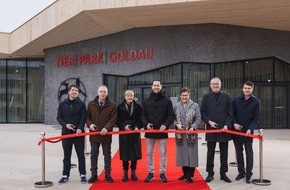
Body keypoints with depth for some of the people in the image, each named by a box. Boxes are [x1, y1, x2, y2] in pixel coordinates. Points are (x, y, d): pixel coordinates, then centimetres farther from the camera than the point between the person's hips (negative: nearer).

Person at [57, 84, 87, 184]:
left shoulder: (81, 104, 2)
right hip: (66, 133, 2)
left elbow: (83, 118, -5)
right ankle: (65, 175, 17)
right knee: (67, 155, 9)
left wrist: (80, 128, -20)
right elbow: (59, 117, 6)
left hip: (78, 133, -2)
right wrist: (65, 125, -13)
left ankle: (83, 175, 13)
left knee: (81, 155, 4)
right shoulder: (62, 104, 8)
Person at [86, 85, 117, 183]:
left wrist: (106, 128, -22)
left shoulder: (112, 105, -2)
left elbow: (113, 118, -8)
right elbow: (87, 117, 9)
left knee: (107, 155, 7)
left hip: (106, 134, -2)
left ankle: (107, 175, 18)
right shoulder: (91, 104, 5)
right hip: (94, 134, 2)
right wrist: (90, 124, -12)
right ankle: (94, 175, 18)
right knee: (94, 155, 8)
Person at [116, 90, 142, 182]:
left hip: (135, 133, 1)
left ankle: (133, 172, 16)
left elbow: (140, 119, 3)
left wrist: (137, 127, -14)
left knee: (135, 152, 4)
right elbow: (117, 120, 1)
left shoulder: (137, 106, 5)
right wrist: (124, 126, -14)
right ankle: (125, 173, 13)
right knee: (125, 153, 1)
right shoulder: (120, 107, 3)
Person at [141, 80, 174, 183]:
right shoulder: (146, 101, 8)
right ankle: (150, 173, 18)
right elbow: (143, 115, 8)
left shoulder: (167, 100, 0)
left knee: (163, 153, 4)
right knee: (149, 153, 8)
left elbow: (171, 115, -3)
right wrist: (146, 123, -11)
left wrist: (165, 125, -18)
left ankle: (162, 173, 14)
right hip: (149, 131, 2)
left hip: (162, 131, -2)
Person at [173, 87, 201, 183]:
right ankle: (185, 173, 23)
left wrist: (193, 127, -18)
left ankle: (191, 175, 8)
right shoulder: (176, 106, 8)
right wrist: (177, 124, -13)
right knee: (182, 153, 8)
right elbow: (173, 118, 7)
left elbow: (198, 119, -4)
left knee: (191, 154, 0)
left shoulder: (195, 105, 0)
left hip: (191, 133, -3)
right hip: (180, 134, 3)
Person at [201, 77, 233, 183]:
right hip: (210, 129, 0)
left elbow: (230, 113, 2)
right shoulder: (206, 97, 6)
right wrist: (209, 122, -11)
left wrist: (227, 125, -10)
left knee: (224, 153, 8)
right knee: (210, 153, 7)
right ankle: (210, 173, 16)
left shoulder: (226, 97, 5)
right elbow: (203, 112, 3)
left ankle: (223, 173, 19)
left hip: (224, 129, 0)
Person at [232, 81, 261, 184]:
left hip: (248, 131, -2)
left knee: (249, 153, 3)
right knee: (239, 152, 10)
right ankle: (241, 172, 22)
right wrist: (234, 123, -9)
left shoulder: (256, 101, -2)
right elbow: (232, 113, 7)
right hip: (237, 130, 2)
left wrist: (250, 129, -16)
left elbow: (256, 118, -4)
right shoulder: (236, 100, 4)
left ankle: (248, 175, 11)